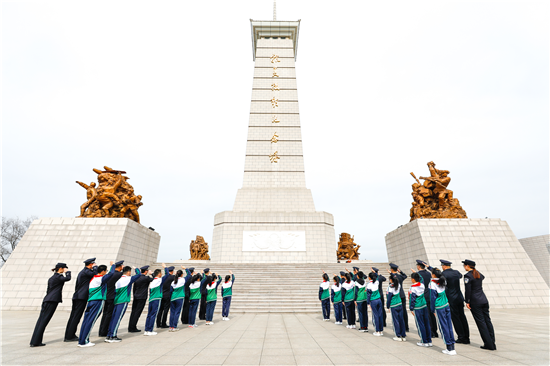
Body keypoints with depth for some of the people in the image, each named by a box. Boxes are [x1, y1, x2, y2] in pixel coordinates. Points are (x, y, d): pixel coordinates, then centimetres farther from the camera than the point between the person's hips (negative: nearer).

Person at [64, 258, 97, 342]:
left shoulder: (81, 272, 19)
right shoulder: (86, 271, -12)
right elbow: (95, 273, -26)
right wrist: (95, 267, -9)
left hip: (77, 296, 10)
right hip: (82, 297, -10)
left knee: (73, 316, 12)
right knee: (76, 317, -4)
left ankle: (68, 335, 18)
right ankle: (70, 336, 0)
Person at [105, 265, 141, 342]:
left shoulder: (118, 279, 9)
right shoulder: (128, 279, -10)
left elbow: (115, 290, 19)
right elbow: (139, 274, -5)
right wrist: (136, 268, 7)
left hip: (116, 301, 7)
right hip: (123, 301, -7)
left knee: (113, 318, 11)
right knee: (117, 318, -4)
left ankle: (109, 335, 15)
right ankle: (112, 336, -2)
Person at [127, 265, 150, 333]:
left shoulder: (136, 278, 8)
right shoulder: (146, 278, -15)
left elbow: (134, 288, 14)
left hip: (136, 297, 7)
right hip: (142, 297, -7)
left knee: (133, 311, 11)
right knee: (137, 312, -1)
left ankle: (130, 327, 17)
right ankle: (133, 328, 2)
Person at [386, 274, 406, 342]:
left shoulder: (390, 287, -17)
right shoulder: (399, 285, -3)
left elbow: (389, 297, -12)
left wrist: (388, 306, 0)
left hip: (393, 306, -5)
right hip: (399, 304, 5)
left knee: (395, 321, 5)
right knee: (401, 320, 11)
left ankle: (398, 337, 11)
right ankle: (403, 336, 18)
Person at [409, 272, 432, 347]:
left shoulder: (413, 288, -17)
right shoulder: (422, 285, -2)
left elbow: (412, 299, -14)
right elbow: (421, 279, 23)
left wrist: (411, 309, -5)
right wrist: (416, 273, 24)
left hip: (417, 309, -7)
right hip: (424, 306, 7)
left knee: (420, 325, 3)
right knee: (426, 324, 12)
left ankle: (424, 342, 9)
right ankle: (429, 341, 21)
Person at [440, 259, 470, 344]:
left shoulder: (444, 274, -14)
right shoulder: (456, 272, 5)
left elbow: (444, 288, -17)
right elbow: (460, 275, 30)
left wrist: (446, 300, -10)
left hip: (451, 299, -6)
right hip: (460, 298, 7)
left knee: (455, 318, 3)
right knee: (462, 317, 12)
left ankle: (461, 337, 8)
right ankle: (466, 338, 19)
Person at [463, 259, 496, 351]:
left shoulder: (468, 276, -14)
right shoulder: (479, 274, 8)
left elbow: (467, 290, -15)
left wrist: (467, 302, -8)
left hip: (475, 302, -7)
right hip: (484, 300, 8)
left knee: (481, 323, 1)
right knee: (487, 321, 10)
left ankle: (489, 344, 6)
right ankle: (492, 343, 16)